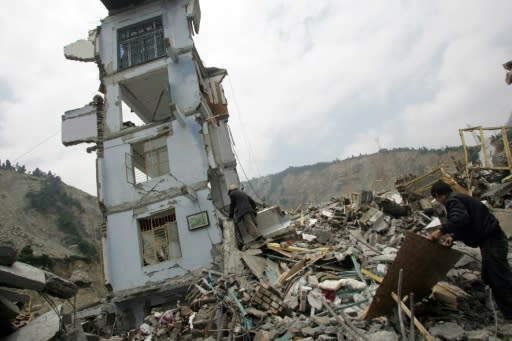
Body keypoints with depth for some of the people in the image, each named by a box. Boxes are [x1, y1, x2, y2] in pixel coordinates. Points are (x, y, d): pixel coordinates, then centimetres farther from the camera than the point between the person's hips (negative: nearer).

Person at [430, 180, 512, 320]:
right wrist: (453, 236, 18)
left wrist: (442, 231, -25)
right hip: (491, 239, 11)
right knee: (490, 278, 18)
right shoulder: (459, 198, 19)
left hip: (491, 241, -11)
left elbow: (460, 218, -32)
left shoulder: (453, 200, -13)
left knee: (501, 279, -8)